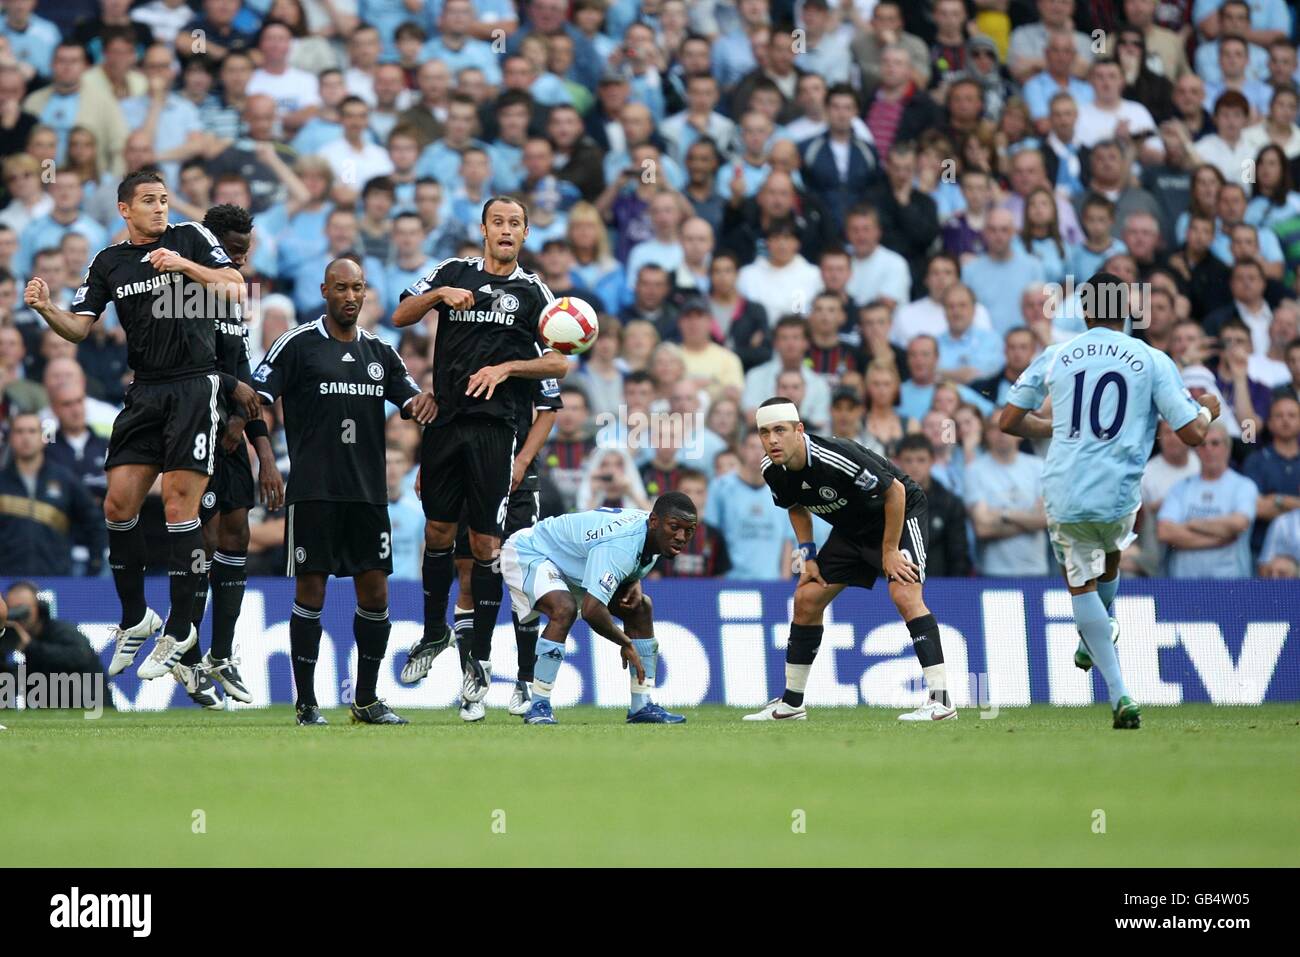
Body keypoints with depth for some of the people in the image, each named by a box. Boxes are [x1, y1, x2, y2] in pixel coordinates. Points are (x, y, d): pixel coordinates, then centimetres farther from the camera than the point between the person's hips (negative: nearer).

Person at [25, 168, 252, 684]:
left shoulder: (191, 237, 2)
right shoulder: (108, 262, 12)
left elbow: (236, 289, -3)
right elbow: (79, 326, 8)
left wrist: (186, 266, -16)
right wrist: (45, 308, -12)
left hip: (195, 385, -4)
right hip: (145, 391, 4)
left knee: (179, 505, -9)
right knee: (119, 504, -2)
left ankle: (180, 630, -2)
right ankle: (134, 618, 14)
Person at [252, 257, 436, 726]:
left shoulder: (380, 353, 14)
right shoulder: (297, 345, -1)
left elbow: (412, 400, 17)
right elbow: (258, 398, -5)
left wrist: (423, 403, -6)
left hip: (369, 493, 5)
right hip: (313, 490, -5)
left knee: (375, 593, 4)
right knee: (310, 590, -3)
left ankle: (366, 699, 17)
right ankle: (306, 703, 4)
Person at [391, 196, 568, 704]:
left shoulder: (533, 291, 5)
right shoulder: (452, 272, 9)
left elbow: (559, 362, 3)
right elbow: (400, 317, 7)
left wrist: (506, 367, -10)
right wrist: (439, 295, -9)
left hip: (495, 429, -2)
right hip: (445, 420, 2)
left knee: (485, 544, -4)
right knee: (438, 532, 7)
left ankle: (478, 658, 2)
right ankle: (434, 631, 28)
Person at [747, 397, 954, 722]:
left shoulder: (835, 459, -36)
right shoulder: (772, 471, -13)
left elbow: (895, 491, -26)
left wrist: (889, 551, -20)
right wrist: (808, 555, 1)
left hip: (899, 514, -8)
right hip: (851, 527, 8)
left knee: (904, 594, -27)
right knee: (806, 599, 3)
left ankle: (941, 700, -28)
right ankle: (791, 703, 16)